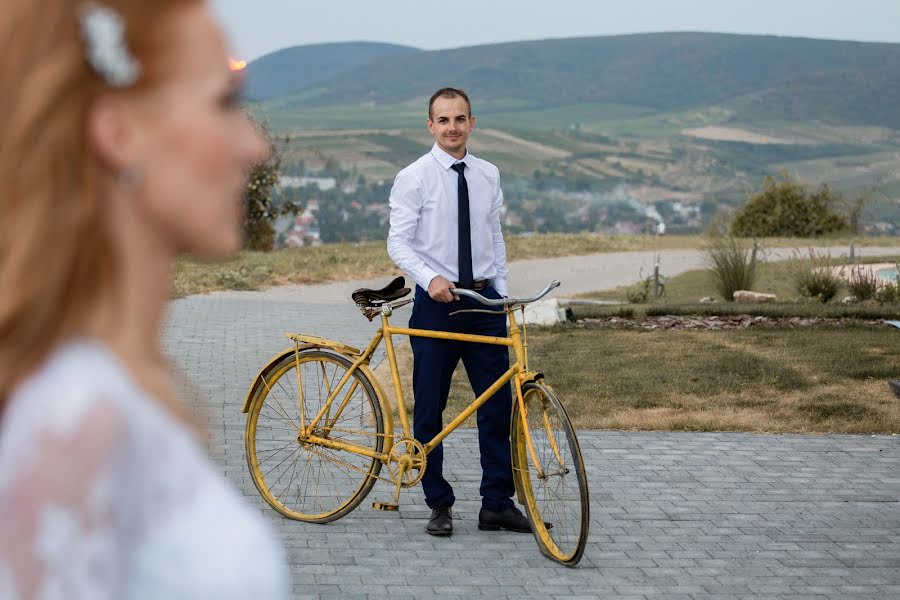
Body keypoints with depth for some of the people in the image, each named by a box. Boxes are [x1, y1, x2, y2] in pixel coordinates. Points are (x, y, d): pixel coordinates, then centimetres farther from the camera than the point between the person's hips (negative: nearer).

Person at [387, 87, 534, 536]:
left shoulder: (488, 175, 9)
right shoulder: (413, 178, -5)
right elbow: (398, 243, -10)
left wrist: (503, 292, 8)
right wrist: (431, 279, -26)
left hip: (484, 301, 4)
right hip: (437, 301, -4)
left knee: (497, 404, 2)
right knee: (429, 409, 3)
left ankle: (497, 504, 10)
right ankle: (439, 506, 14)